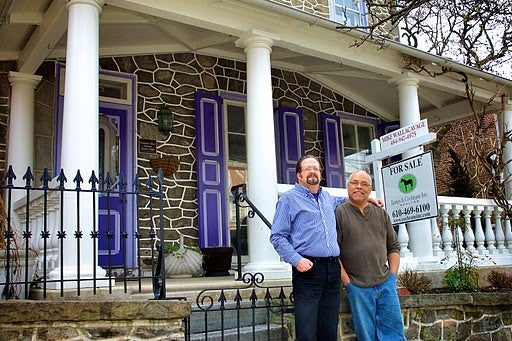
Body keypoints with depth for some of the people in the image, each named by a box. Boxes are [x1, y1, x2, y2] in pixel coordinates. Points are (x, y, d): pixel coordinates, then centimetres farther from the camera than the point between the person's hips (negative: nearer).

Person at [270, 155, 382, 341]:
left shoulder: (326, 197, 20)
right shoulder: (288, 198, 1)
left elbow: (339, 201, 46)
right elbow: (277, 236, -4)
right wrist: (296, 260, -17)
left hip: (333, 270, 6)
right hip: (308, 270, -6)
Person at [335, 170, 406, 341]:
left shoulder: (381, 214, 14)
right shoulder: (339, 213, -3)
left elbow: (394, 246, 18)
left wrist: (392, 275, 6)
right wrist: (347, 282, -10)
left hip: (386, 283, 4)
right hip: (358, 287, -4)